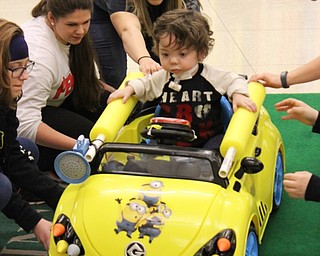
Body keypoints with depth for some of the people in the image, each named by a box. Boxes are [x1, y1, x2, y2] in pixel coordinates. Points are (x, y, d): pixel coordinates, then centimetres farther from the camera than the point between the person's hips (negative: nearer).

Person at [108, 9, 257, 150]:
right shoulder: (161, 78, 3)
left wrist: (238, 95, -14)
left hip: (208, 139, -3)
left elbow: (234, 81, 4)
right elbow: (144, 85, 22)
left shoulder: (210, 76, -6)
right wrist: (130, 89, 5)